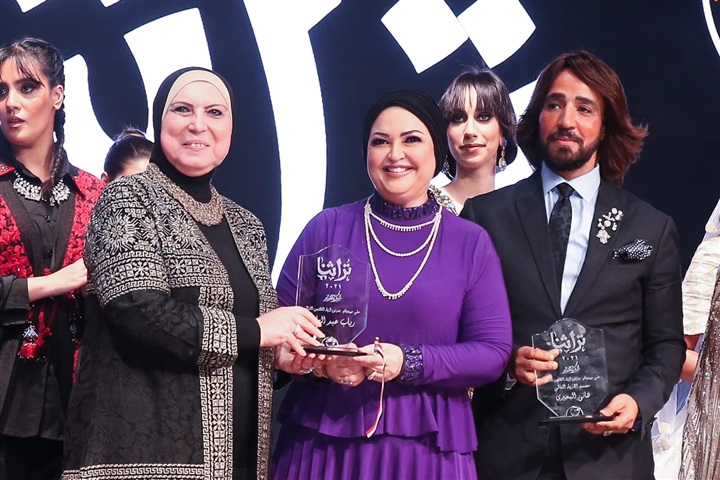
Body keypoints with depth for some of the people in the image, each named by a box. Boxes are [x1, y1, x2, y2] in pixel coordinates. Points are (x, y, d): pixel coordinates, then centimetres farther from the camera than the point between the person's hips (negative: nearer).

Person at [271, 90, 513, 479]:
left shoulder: (471, 244, 3)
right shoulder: (326, 229, 3)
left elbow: (493, 351, -2)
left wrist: (408, 363, -16)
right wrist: (320, 362, -17)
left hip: (428, 448, 0)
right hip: (323, 440, 0)